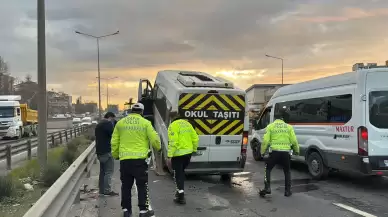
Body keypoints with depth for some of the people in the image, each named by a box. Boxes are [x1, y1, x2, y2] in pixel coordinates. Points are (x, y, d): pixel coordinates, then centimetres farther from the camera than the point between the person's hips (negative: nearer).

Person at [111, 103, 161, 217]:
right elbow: (154, 139, -3)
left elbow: (114, 142, 10)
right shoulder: (145, 123, -3)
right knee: (142, 186, 7)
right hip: (139, 159, -3)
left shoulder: (120, 123, 7)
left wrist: (115, 155, 24)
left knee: (126, 186, 14)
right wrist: (158, 148, 18)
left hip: (124, 159, 3)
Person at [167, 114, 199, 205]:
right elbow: (195, 138, 9)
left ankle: (181, 196, 2)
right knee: (181, 172, 24)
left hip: (178, 154, -7)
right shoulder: (187, 124, 10)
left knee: (178, 174, 2)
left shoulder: (173, 125, -12)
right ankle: (180, 191, 33)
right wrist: (194, 150, 20)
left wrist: (169, 156, -18)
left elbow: (173, 142, -20)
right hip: (188, 152, 7)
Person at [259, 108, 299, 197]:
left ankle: (267, 188, 6)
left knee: (267, 169, 16)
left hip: (274, 152, -2)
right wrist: (297, 150, 20)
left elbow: (265, 141, -5)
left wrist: (262, 151, 6)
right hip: (286, 152, 2)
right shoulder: (288, 127, 6)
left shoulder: (270, 126, 1)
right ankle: (288, 191, 19)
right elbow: (294, 141, 4)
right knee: (287, 171, 21)